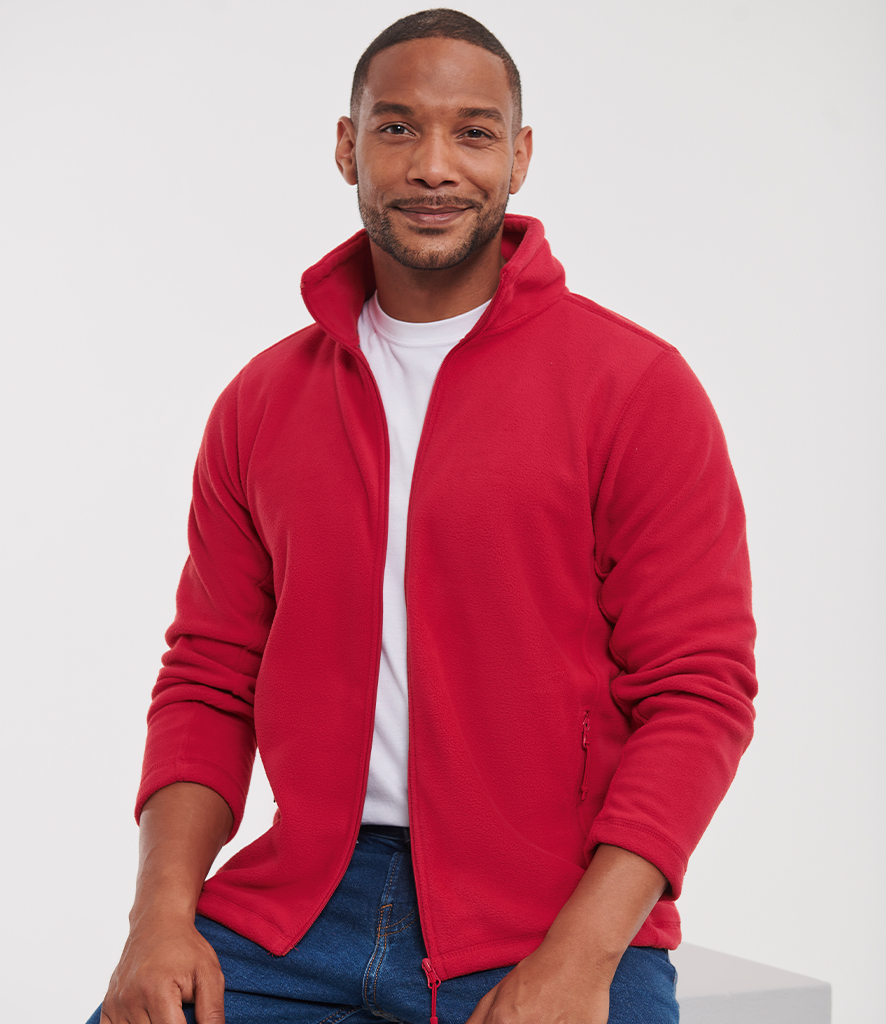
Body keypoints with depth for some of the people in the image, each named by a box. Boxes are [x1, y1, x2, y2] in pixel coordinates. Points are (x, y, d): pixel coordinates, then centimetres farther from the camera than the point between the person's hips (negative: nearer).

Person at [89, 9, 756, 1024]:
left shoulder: (637, 386, -2)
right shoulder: (259, 403, 11)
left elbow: (697, 694, -6)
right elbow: (209, 679, 12)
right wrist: (164, 912, -3)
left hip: (554, 926, -2)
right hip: (293, 920, 3)